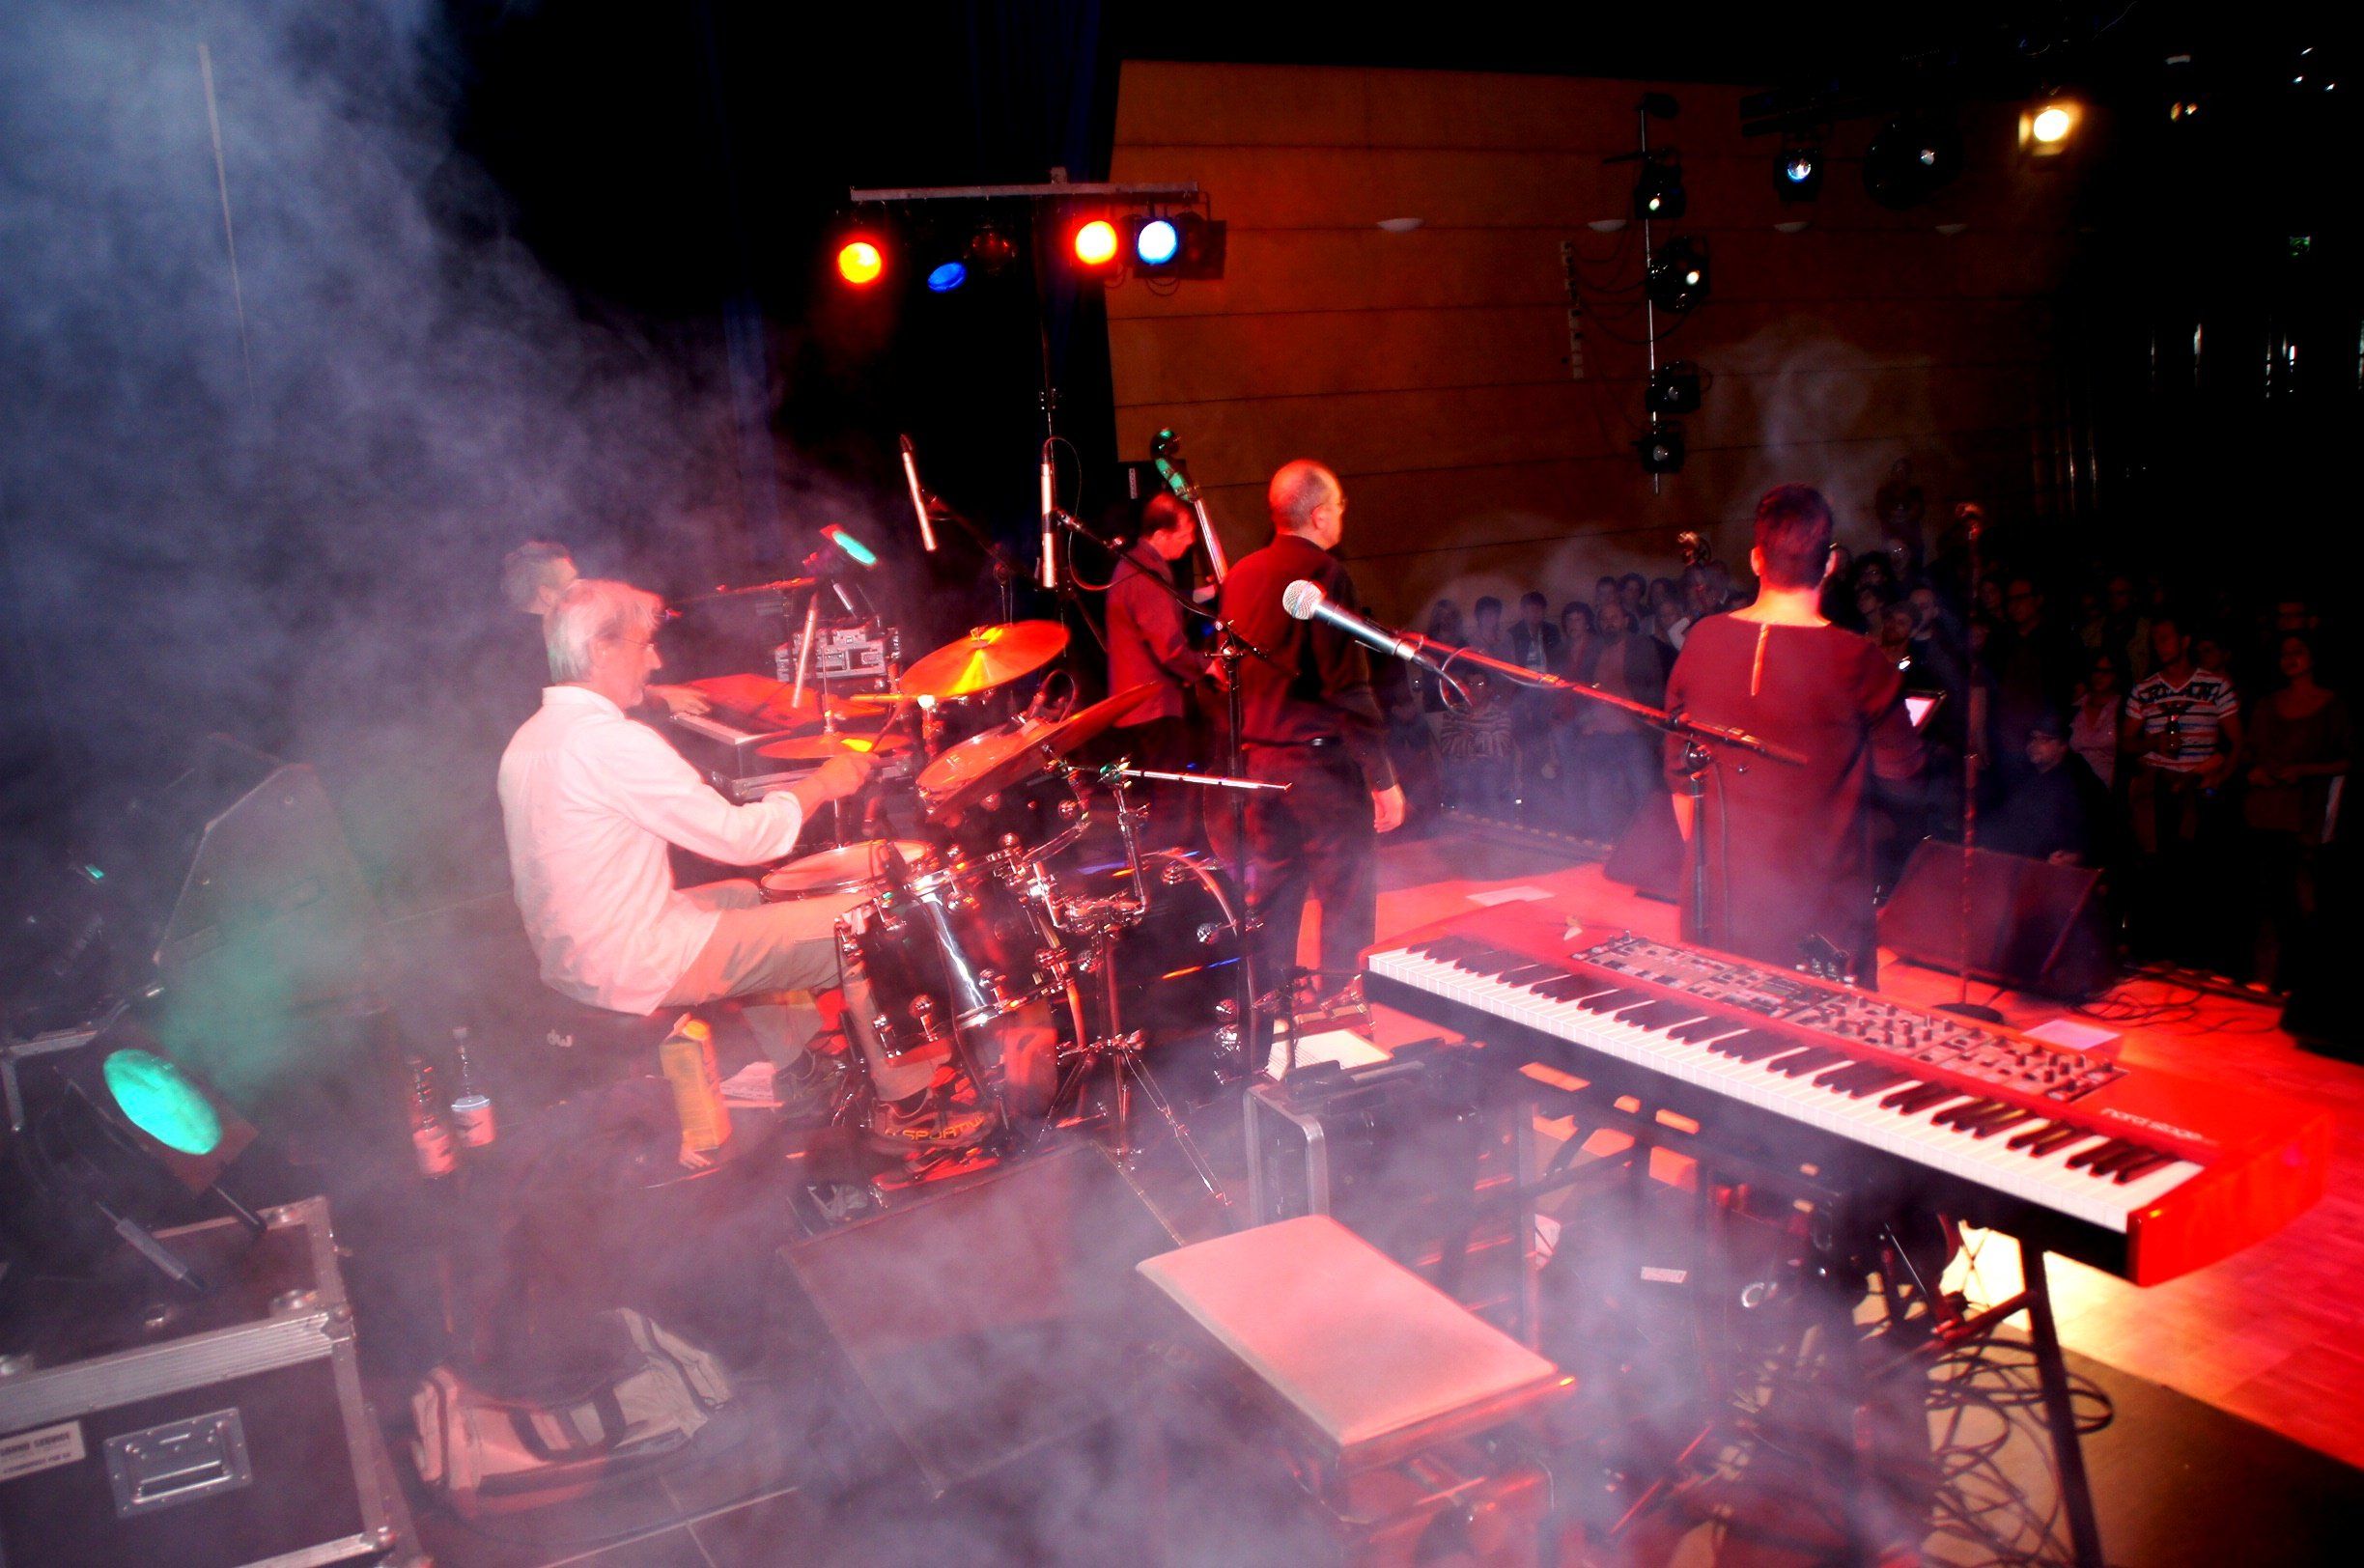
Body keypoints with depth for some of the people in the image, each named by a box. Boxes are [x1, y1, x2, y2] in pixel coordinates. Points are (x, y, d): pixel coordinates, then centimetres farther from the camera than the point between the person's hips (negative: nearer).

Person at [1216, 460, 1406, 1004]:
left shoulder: (1241, 574, 9)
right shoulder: (1324, 573, -14)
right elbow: (1348, 688, -19)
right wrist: (1383, 779, -15)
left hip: (1258, 759, 8)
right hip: (1322, 759, -8)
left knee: (1272, 896, 16)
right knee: (1346, 897, 1)